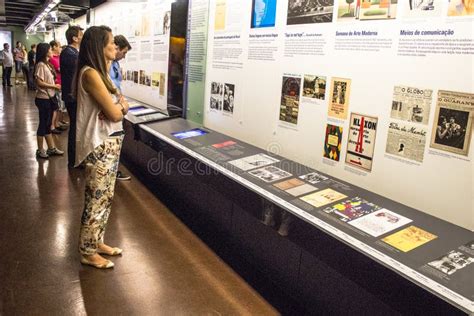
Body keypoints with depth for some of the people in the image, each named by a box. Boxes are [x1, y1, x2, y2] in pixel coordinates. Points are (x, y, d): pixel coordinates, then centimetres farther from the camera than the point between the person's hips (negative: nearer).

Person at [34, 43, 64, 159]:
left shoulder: (47, 64, 12)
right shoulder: (41, 65, -14)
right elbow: (39, 82, -19)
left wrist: (55, 86, 1)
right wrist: (54, 86, -15)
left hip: (49, 98, 9)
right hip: (43, 99, -8)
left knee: (47, 124, 14)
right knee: (43, 124, 0)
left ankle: (51, 148, 22)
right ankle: (40, 150, 11)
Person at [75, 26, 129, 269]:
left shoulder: (100, 72, 13)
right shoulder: (91, 74, -18)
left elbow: (117, 107, 14)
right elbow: (115, 113, -18)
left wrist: (118, 105, -5)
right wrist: (120, 105, 1)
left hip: (110, 142, 10)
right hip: (100, 146, -10)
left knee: (105, 197, 17)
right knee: (96, 199, 2)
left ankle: (97, 242, 32)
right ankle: (88, 253, 17)